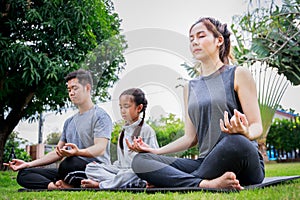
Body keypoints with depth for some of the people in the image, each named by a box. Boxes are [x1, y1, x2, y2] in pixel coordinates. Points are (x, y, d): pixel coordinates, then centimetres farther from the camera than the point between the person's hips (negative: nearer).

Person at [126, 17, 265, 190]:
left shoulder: (238, 75, 5)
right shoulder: (191, 88, 19)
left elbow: (257, 126, -1)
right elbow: (191, 138, 15)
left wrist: (246, 133, -25)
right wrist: (155, 151, 4)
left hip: (245, 165, -4)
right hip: (206, 162, 4)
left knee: (235, 141, -40)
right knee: (140, 161, -14)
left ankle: (170, 180, -22)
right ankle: (207, 184, -34)